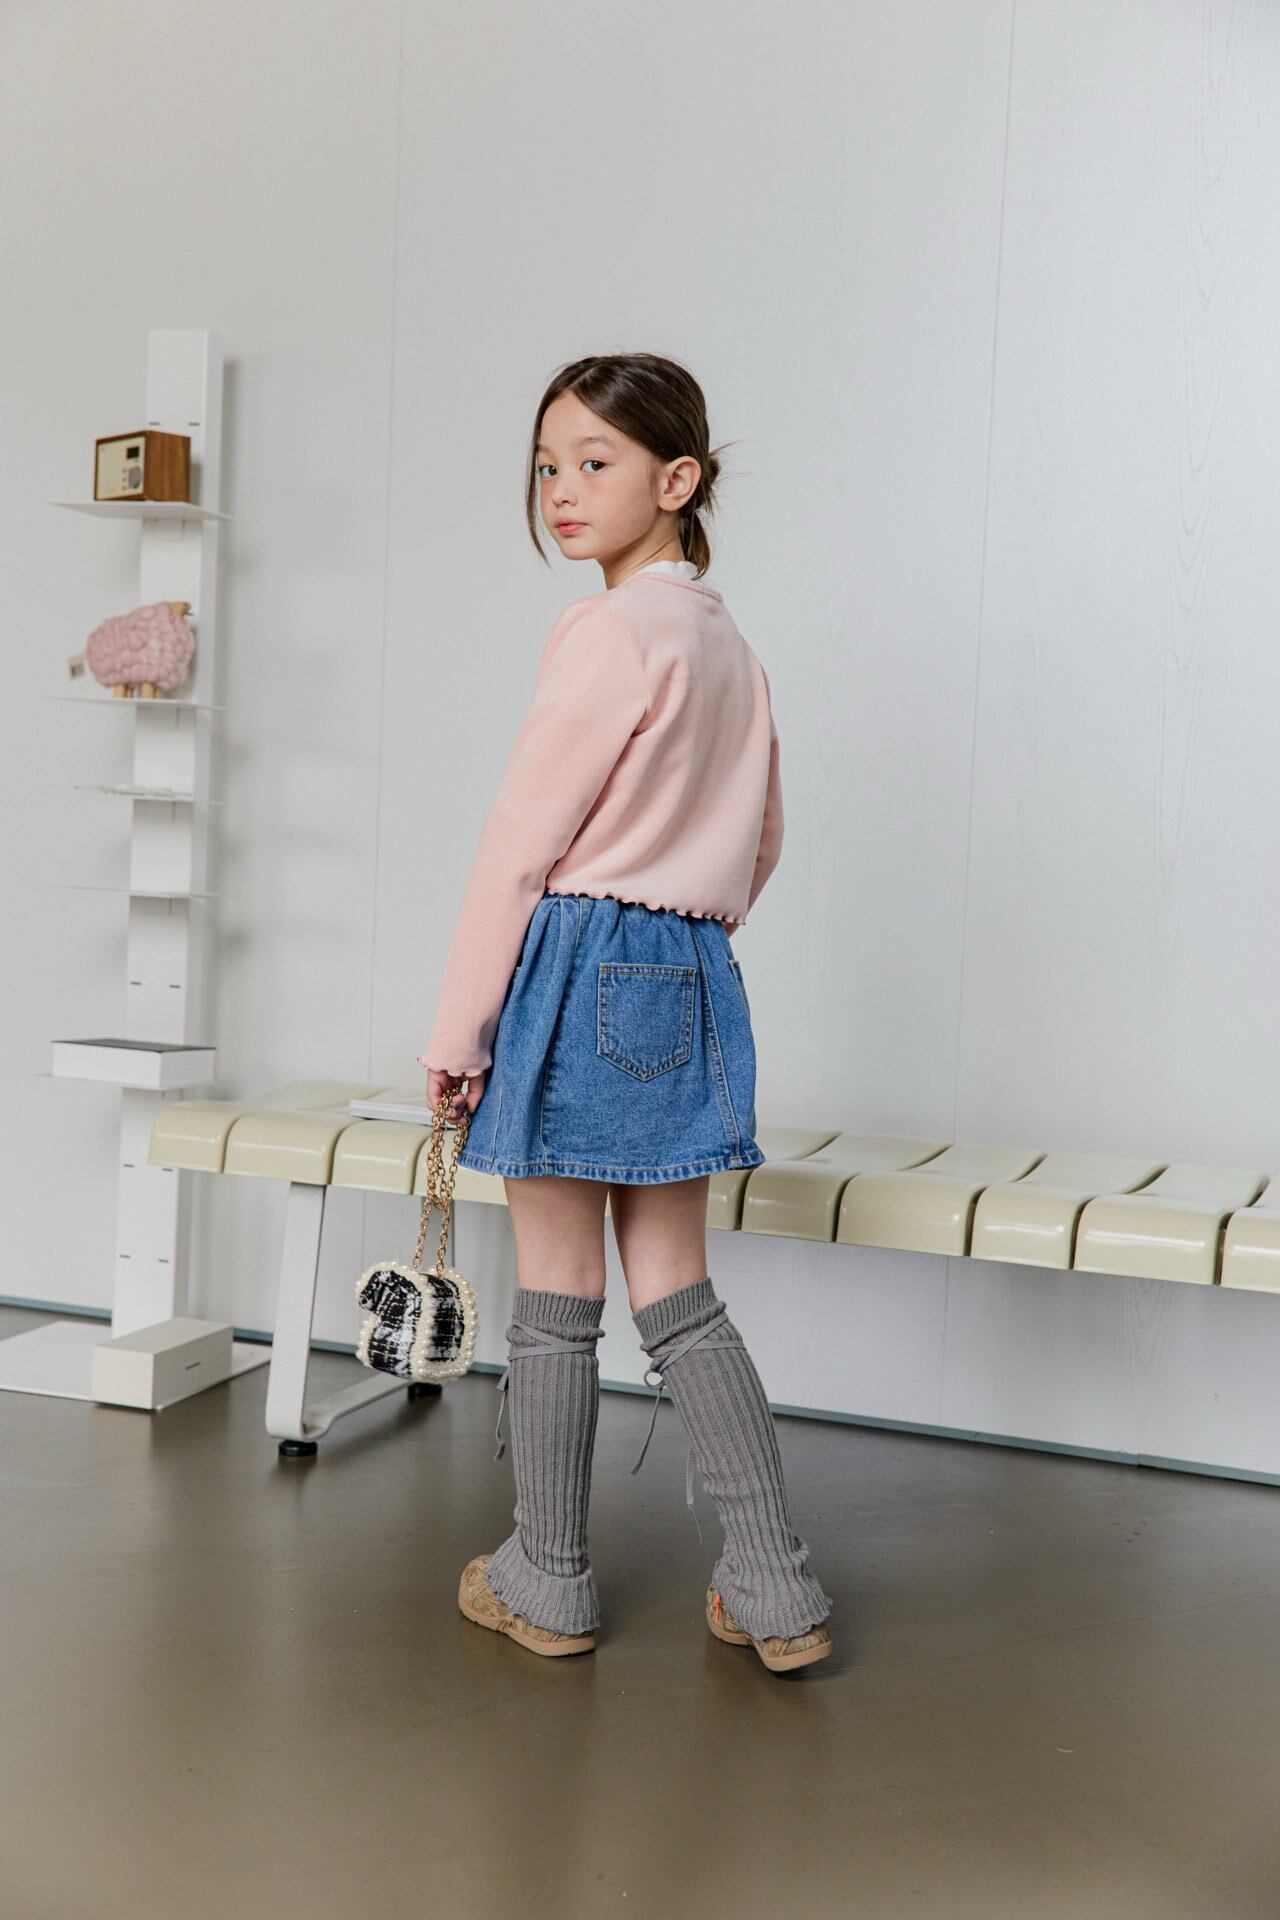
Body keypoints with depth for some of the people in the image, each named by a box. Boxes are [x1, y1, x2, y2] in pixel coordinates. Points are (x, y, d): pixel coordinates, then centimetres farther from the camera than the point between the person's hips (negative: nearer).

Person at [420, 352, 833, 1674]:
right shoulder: (728, 644, 13)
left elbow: (521, 843, -13)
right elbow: (761, 843, 20)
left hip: (582, 970, -8)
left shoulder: (611, 633, -13)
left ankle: (544, 1585, 20)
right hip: (693, 977, 8)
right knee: (675, 1293, 13)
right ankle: (774, 1595, 16)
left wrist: (455, 1032, -8)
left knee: (556, 1298, 5)